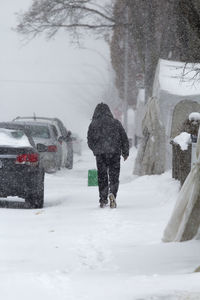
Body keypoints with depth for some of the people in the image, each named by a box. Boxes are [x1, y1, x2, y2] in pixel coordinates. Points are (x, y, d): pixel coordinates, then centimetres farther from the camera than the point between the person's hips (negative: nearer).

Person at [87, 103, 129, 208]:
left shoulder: (93, 124, 4)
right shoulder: (115, 123, 5)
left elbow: (90, 142, 7)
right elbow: (124, 138, 6)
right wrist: (125, 152, 16)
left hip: (100, 155, 0)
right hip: (114, 153, 0)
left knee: (102, 177, 9)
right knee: (114, 176, 3)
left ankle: (103, 200, 5)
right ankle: (112, 192, -23)